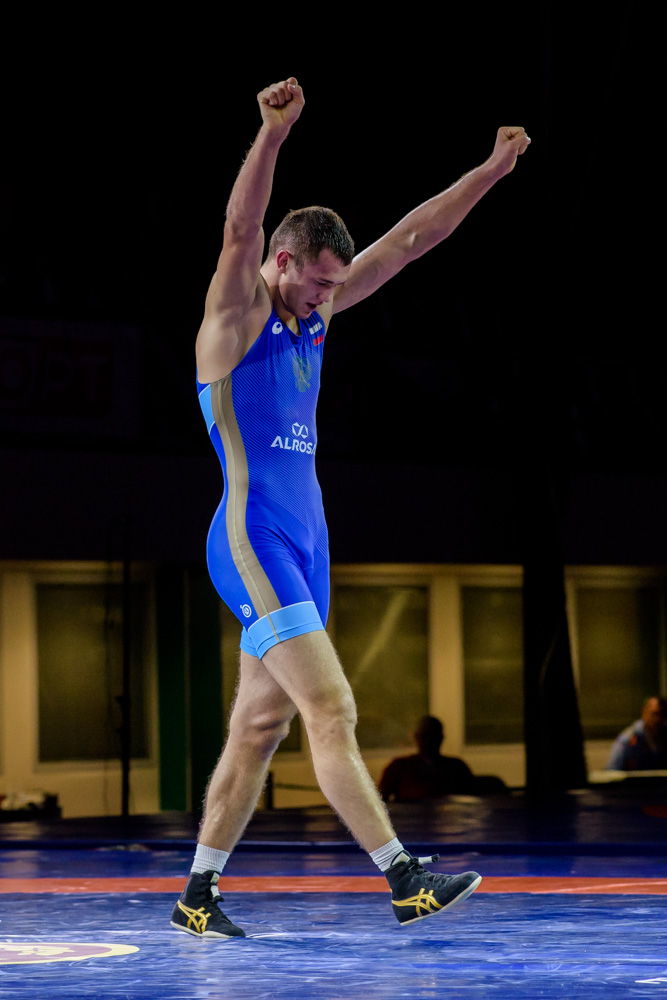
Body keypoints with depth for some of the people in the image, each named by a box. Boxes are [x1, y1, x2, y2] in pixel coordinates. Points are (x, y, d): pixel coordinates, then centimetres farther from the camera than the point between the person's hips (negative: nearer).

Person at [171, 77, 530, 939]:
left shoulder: (315, 312, 13)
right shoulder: (237, 315, -7)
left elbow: (411, 239, 14)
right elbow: (239, 232, -27)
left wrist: (491, 172, 10)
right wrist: (272, 136, -41)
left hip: (304, 542, 8)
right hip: (253, 539, -8)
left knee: (261, 724, 9)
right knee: (331, 709, -13)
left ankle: (198, 894, 16)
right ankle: (404, 881, -16)